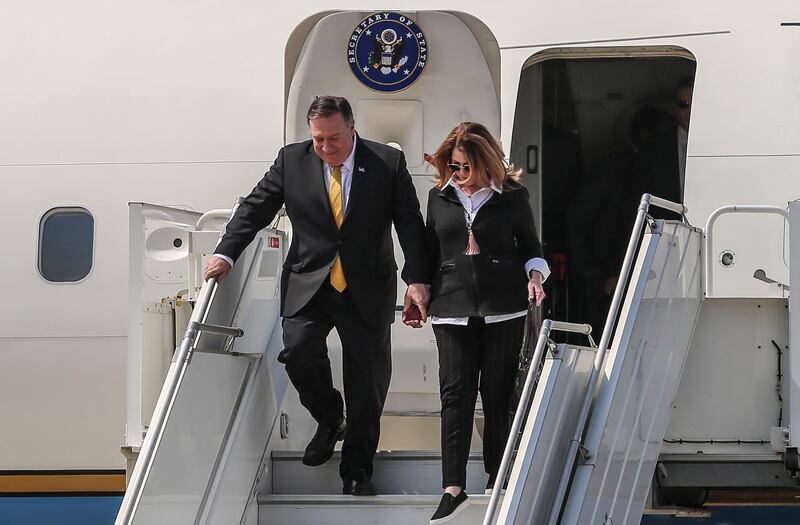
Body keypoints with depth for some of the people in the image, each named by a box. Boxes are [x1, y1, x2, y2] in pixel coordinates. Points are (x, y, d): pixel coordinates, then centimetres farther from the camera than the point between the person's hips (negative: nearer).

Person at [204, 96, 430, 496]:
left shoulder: (388, 163, -3)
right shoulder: (291, 161, 1)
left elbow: (411, 226, -2)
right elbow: (255, 208, 7)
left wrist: (417, 280, -11)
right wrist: (226, 253, -3)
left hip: (367, 291, -1)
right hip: (308, 284, 1)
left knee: (367, 380, 0)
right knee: (298, 350, -22)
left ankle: (356, 470, 15)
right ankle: (329, 421, 8)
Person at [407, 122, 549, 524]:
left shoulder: (512, 196, 3)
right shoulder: (440, 197, 10)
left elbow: (530, 247, 12)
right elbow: (430, 251, 18)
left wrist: (535, 275, -6)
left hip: (503, 309, -1)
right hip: (453, 310, 1)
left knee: (497, 393, 3)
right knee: (455, 393, -7)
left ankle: (497, 479, 15)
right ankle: (453, 488, -10)